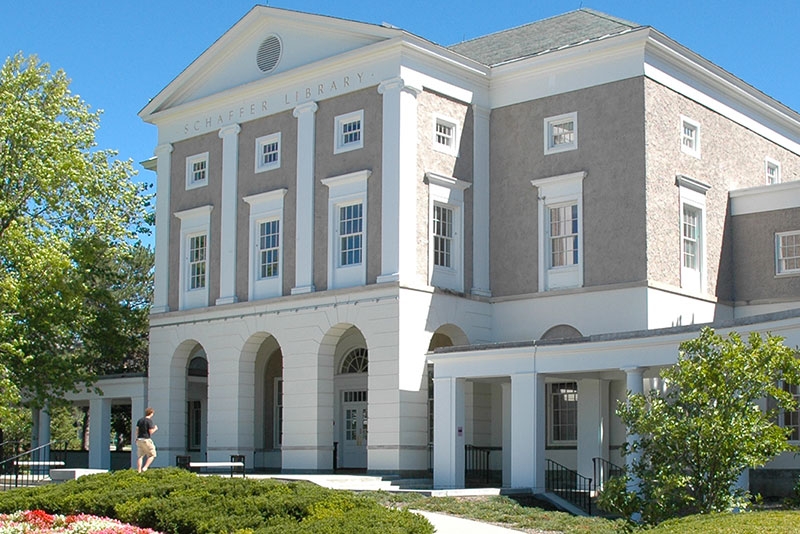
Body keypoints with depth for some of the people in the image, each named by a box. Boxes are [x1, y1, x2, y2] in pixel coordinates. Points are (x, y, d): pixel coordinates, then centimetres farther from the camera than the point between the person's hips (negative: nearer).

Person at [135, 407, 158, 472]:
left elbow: (137, 429, 12)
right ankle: (145, 467, -8)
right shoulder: (150, 421, -11)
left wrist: (137, 438, 22)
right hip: (146, 440, -7)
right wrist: (155, 428, 5)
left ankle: (139, 471, 7)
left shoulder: (140, 420, 10)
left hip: (139, 440, 7)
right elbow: (151, 431, -14)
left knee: (140, 456, 10)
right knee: (152, 455, 4)